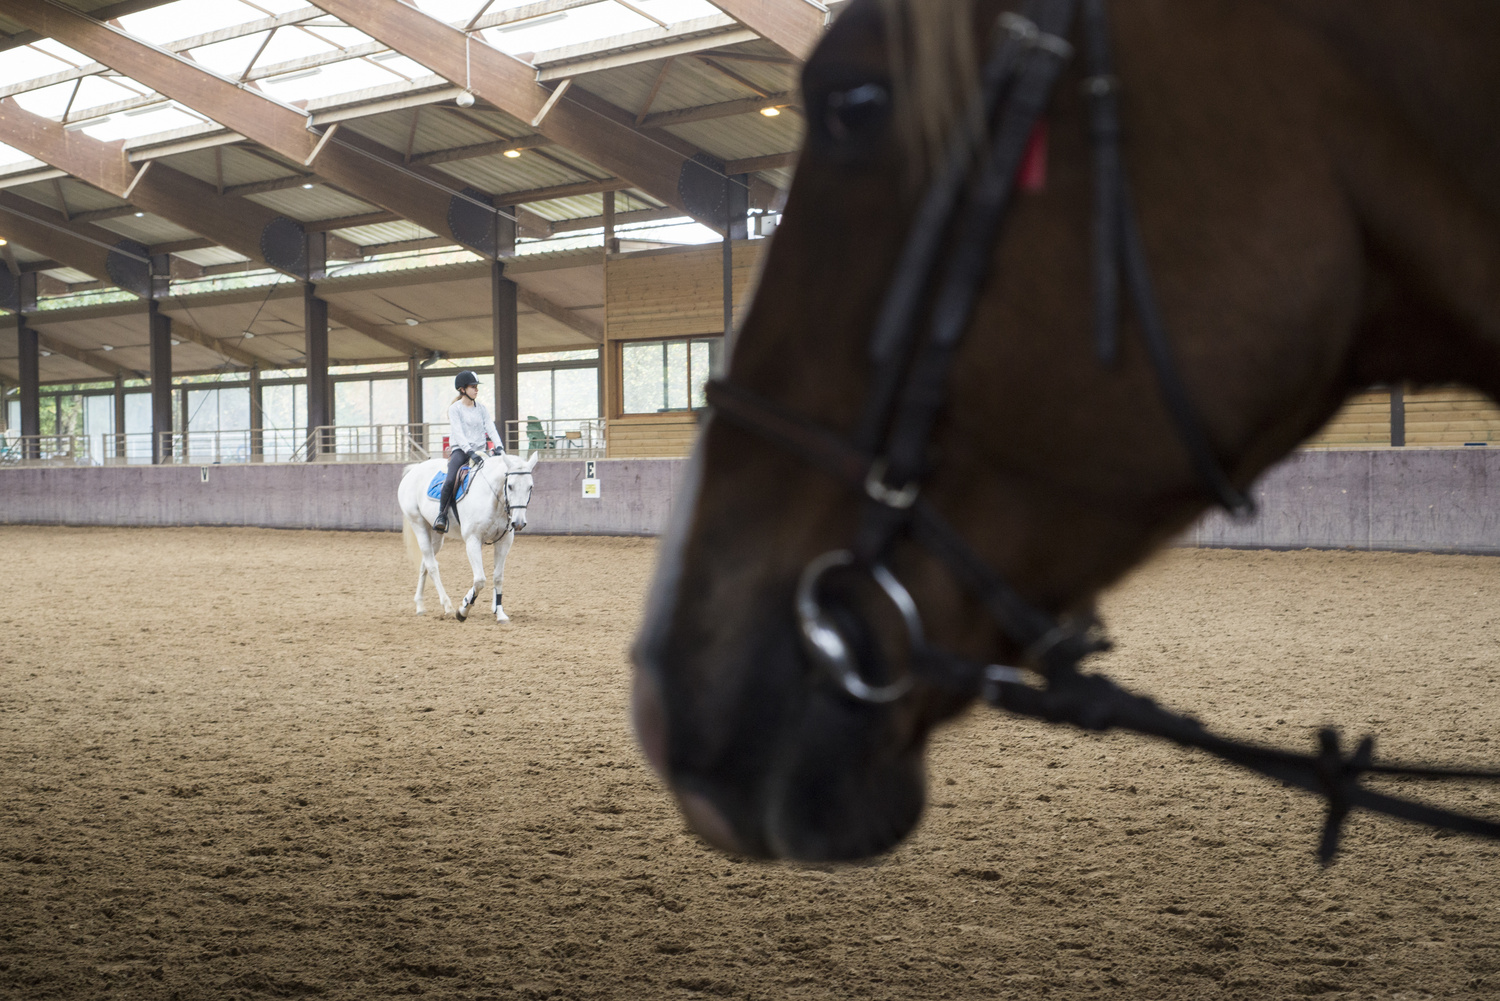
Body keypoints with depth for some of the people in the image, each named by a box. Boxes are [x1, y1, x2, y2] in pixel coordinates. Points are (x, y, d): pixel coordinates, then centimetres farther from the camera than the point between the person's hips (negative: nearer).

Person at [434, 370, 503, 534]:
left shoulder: (481, 408, 11)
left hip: (479, 450, 5)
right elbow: (458, 432, -14)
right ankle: (442, 515, -15)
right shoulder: (455, 408, -2)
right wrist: (470, 451, -27)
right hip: (460, 450, -5)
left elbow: (491, 428, 2)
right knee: (450, 481, -28)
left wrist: (498, 447, -15)